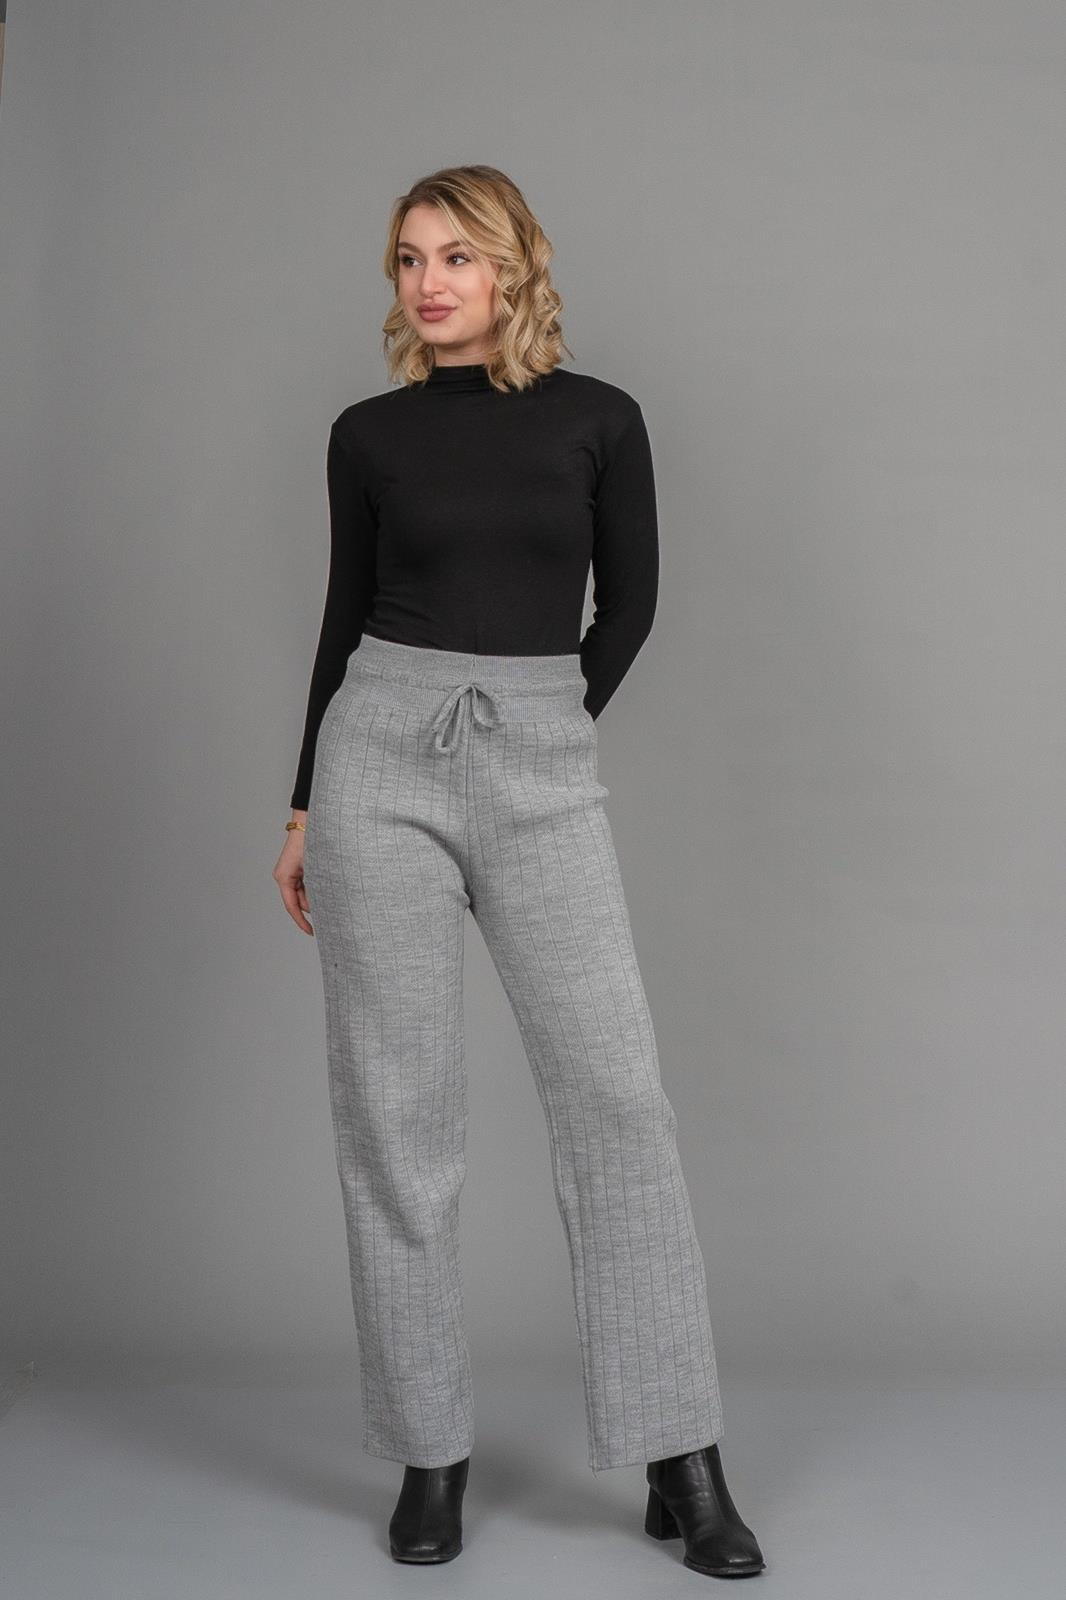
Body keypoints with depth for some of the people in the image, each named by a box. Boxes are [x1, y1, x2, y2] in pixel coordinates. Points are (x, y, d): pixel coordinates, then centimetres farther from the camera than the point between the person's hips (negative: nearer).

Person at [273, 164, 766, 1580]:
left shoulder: (597, 418, 5)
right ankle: (430, 1452, 14)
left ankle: (683, 1461, 5)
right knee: (398, 1108, 1)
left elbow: (630, 598, 13)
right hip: (380, 759, 1)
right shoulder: (368, 434, 8)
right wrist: (304, 809, 14)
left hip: (542, 769, -1)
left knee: (616, 1093, -6)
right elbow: (347, 614, 13)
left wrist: (550, 722, 11)